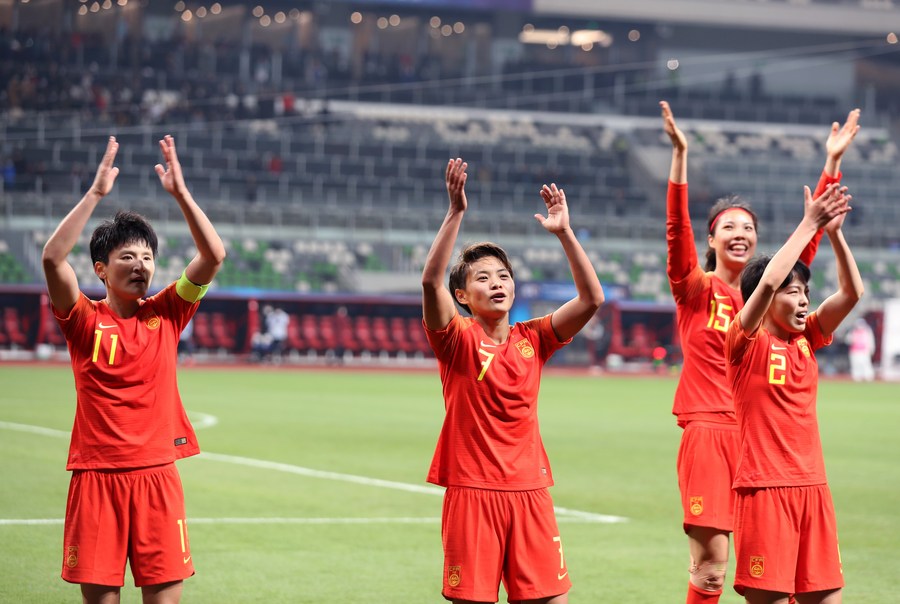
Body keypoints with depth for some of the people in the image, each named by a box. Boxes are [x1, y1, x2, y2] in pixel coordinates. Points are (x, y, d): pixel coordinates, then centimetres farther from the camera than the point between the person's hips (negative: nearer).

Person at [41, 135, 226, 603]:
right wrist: (96, 193, -16)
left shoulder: (166, 315, 7)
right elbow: (53, 257, -15)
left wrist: (180, 192, -9)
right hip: (96, 473, -2)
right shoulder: (84, 321, 1)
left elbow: (213, 255, -2)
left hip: (157, 473, 2)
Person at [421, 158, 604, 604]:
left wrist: (564, 233, -9)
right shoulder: (457, 339, -3)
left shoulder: (532, 340, 7)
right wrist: (456, 213, -26)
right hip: (470, 489, -3)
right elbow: (431, 281, -20)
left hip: (529, 488, 3)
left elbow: (591, 298, -3)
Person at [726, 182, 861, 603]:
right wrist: (809, 225, -18)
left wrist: (834, 232, -8)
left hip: (812, 484, 6)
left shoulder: (806, 340, 11)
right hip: (763, 486, -6)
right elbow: (767, 282, -21)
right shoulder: (746, 343, -5)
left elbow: (852, 292, 3)